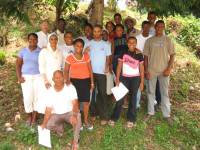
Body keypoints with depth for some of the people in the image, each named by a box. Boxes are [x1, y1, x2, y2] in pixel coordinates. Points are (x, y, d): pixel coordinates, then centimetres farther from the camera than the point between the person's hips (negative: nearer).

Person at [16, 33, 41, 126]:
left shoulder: (41, 51, -1)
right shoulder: (23, 51, 3)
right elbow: (18, 64, 5)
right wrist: (19, 77, -4)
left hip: (38, 76, -1)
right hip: (26, 77, 1)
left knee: (36, 96, 3)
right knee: (27, 97, 0)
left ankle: (34, 116, 20)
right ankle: (29, 116, 22)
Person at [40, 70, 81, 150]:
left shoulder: (70, 87, -17)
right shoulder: (50, 92, -9)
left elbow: (75, 104, -24)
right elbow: (48, 109, -7)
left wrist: (74, 115, -44)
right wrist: (44, 123, -18)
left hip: (69, 113, -2)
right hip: (56, 114, 2)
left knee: (77, 117, -34)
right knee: (48, 125, -25)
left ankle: (75, 141, -13)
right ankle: (60, 128, 10)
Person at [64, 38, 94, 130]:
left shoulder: (86, 56, 4)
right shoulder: (70, 58, -2)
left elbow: (90, 69, 6)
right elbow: (66, 70, 0)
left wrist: (92, 82, 4)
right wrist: (67, 80, -16)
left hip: (86, 81, 2)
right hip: (74, 81, -2)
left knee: (86, 102, 7)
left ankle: (86, 121, 24)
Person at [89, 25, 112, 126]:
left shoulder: (106, 45, 6)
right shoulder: (89, 44, 7)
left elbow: (108, 58, 6)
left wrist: (107, 66, -11)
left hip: (101, 72, -1)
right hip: (90, 71, 2)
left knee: (102, 94, 0)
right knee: (91, 93, 8)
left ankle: (104, 116, 6)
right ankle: (93, 113, 20)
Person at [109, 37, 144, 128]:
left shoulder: (139, 55, -1)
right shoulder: (123, 53, 0)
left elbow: (141, 69, 2)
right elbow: (119, 67, 1)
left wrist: (142, 82, -1)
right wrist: (117, 79, -5)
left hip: (135, 78, 0)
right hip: (124, 78, 1)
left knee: (133, 98, 7)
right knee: (120, 98, 2)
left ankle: (131, 120, 18)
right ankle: (114, 118, 12)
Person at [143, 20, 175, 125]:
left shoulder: (167, 40, 1)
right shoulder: (149, 40, 3)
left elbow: (172, 55, 0)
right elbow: (146, 56, 3)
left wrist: (169, 69, -10)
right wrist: (146, 70, -3)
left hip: (164, 70, -1)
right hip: (151, 70, 1)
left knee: (164, 92, 6)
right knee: (150, 92, 9)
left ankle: (167, 114, 16)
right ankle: (150, 112, 21)